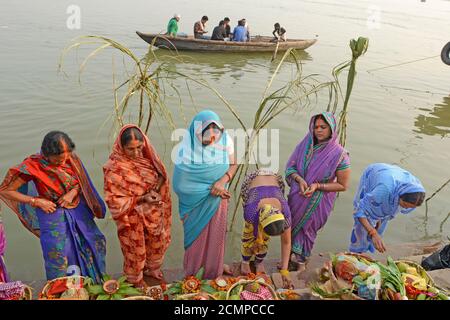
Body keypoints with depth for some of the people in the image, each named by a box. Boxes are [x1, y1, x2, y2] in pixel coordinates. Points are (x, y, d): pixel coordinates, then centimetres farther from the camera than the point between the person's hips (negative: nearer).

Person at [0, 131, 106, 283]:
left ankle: (95, 284, 37)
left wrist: (73, 192, -17)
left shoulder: (71, 158, -12)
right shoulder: (34, 165, -21)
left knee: (93, 243, 14)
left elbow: (82, 180, 5)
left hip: (78, 210, 4)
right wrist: (37, 201, -20)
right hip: (53, 213, -4)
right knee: (59, 256, 3)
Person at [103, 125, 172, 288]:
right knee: (136, 249, 18)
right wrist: (142, 199, -31)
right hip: (133, 218, -5)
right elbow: (114, 200, -22)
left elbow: (161, 174, 3)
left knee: (156, 242, 25)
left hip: (153, 214, 5)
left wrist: (156, 189, -18)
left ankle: (151, 267, 55)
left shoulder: (146, 156, -10)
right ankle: (135, 278, 47)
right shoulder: (114, 168, -26)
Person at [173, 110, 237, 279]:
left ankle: (215, 264, 45)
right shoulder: (186, 146, -24)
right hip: (196, 199, -2)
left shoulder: (225, 140, -15)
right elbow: (181, 179, -20)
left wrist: (222, 182, -25)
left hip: (218, 197, 3)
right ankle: (194, 269, 40)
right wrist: (212, 187, -19)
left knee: (216, 231, 18)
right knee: (197, 232, 16)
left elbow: (233, 165, -5)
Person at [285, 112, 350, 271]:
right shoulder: (306, 144, -9)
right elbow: (291, 166, -1)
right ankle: (288, 257, 44)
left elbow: (343, 185, -12)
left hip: (317, 202, -3)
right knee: (292, 226, 18)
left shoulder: (339, 154, -20)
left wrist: (317, 186, -22)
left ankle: (301, 261, 44)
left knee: (307, 228, 18)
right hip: (297, 196, 3)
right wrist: (300, 180, -21)